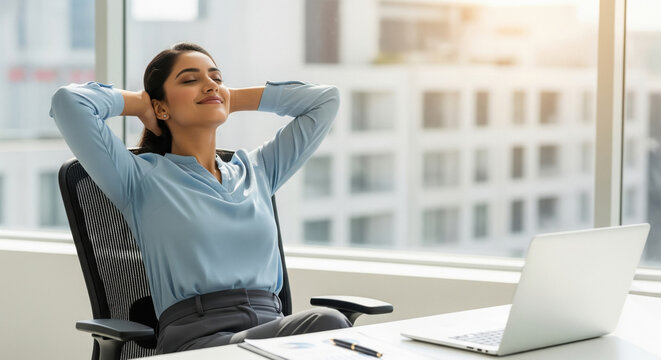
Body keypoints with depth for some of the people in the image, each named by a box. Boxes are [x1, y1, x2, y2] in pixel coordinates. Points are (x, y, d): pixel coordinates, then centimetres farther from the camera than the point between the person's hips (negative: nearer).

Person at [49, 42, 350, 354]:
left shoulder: (257, 170, 26)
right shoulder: (143, 179, 12)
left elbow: (326, 99, 31)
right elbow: (69, 101, 0)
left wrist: (233, 99, 30)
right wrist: (140, 104, 18)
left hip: (274, 325, 6)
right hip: (197, 335, -6)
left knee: (328, 323, -32)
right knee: (328, 325, -34)